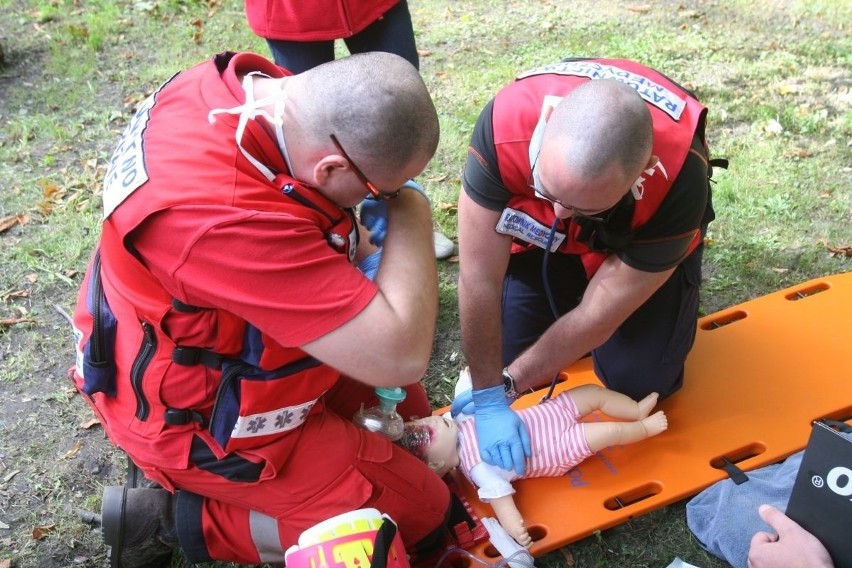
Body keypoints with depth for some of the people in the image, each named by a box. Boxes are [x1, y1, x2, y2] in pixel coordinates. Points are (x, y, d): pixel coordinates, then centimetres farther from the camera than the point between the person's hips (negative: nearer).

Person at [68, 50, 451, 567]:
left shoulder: (243, 88, -14)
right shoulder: (230, 218, -42)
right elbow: (400, 355, -36)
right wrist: (411, 218, -23)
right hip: (199, 420, -9)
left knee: (406, 412, 25)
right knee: (420, 514, 1)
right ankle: (175, 519, 4)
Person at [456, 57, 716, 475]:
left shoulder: (679, 179, -40)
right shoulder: (505, 123, -40)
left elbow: (598, 316, -29)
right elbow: (479, 280, -31)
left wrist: (503, 386, -22)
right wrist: (487, 397, -26)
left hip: (637, 237, -1)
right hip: (540, 232, 1)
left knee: (639, 381, -11)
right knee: (504, 351, -5)